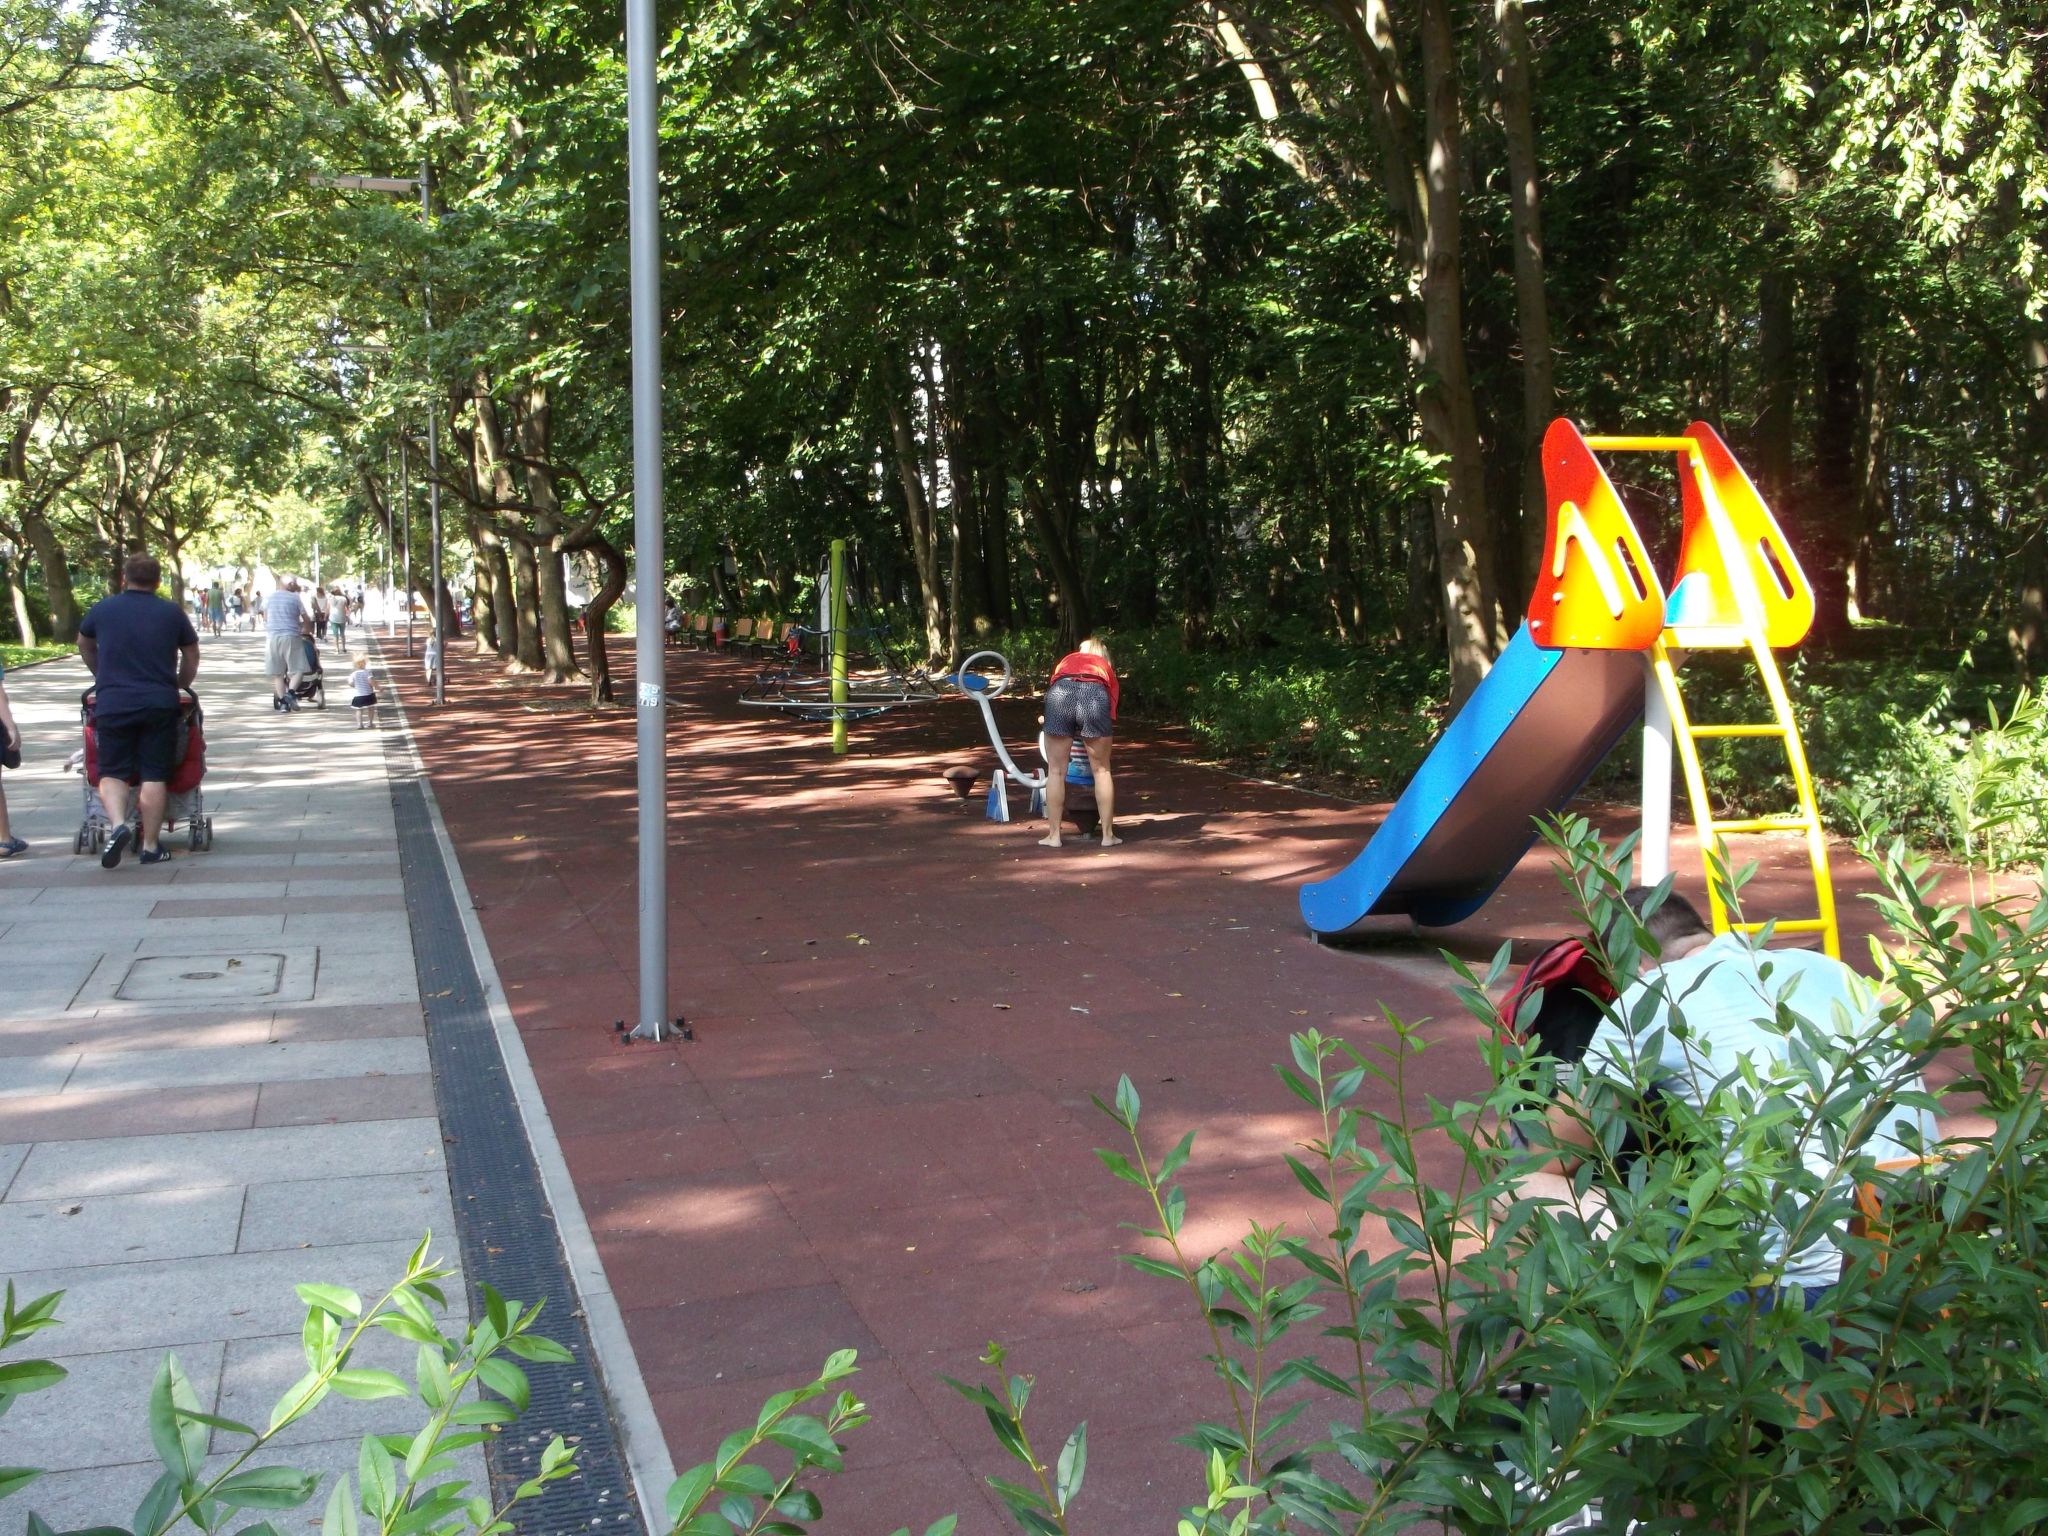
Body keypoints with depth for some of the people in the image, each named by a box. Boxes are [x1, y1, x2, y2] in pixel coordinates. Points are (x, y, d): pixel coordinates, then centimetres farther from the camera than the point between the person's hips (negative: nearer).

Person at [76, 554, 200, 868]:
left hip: (113, 703, 0)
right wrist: (179, 687, 26)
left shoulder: (102, 610, 6)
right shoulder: (172, 613, 4)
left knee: (112, 772, 8)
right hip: (160, 704, 0)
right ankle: (151, 846, 6)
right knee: (154, 775, 4)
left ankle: (119, 824, -16)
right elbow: (191, 657, 12)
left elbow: (84, 644, 24)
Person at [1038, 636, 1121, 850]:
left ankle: (1053, 835, 12)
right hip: (1095, 694, 0)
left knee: (1056, 770, 10)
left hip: (1061, 692, 1)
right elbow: (1111, 710, 26)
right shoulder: (1107, 669, 34)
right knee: (1101, 769, 13)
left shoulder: (1066, 661, 38)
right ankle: (1108, 835, 16)